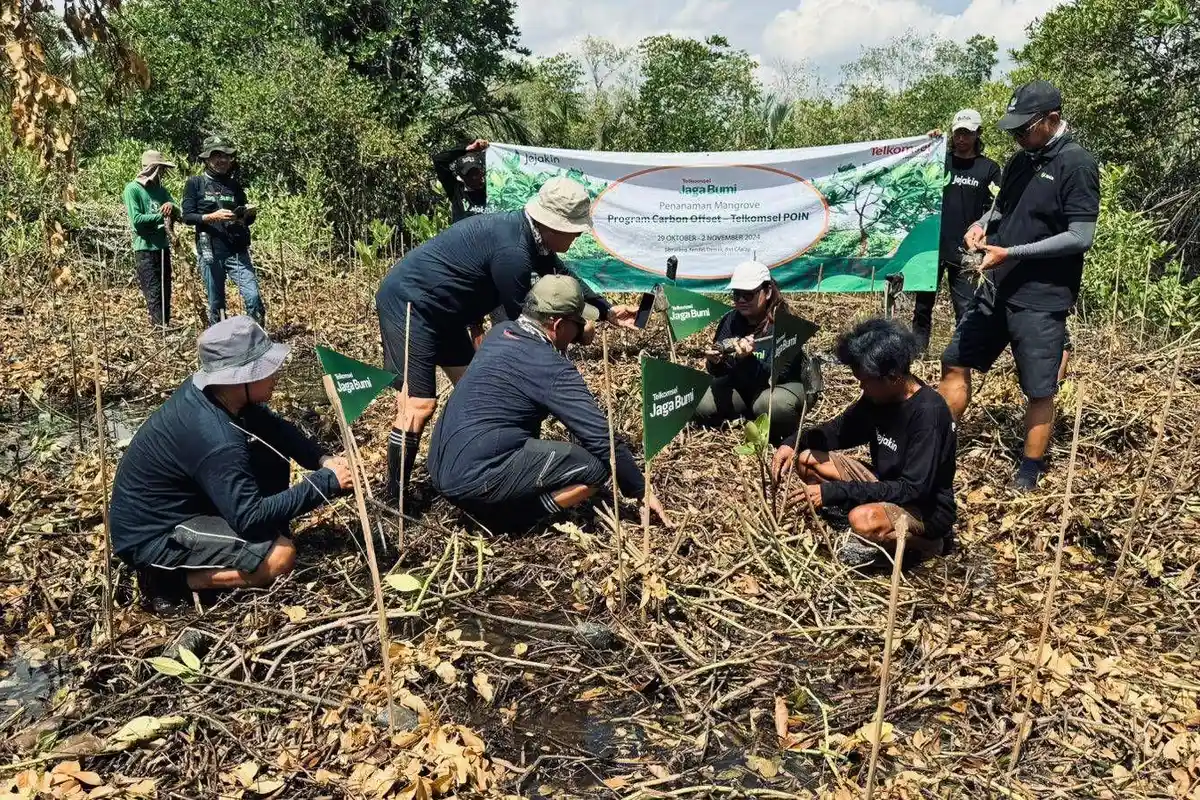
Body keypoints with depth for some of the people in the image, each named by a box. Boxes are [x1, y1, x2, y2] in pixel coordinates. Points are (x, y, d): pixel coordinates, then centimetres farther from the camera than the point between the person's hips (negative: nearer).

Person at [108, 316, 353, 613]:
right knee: (280, 556, -19)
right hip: (151, 535, -9)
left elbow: (274, 428, 6)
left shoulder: (208, 390, -7)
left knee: (274, 455, 3)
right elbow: (250, 517, -29)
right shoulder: (216, 441, -34)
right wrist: (325, 481, -27)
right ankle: (168, 578, -6)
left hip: (173, 505, 9)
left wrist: (322, 459, -10)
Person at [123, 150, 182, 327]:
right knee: (154, 294, -8)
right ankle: (161, 327, -10)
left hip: (163, 248, 7)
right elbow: (136, 220, -14)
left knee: (166, 293, 8)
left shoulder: (161, 189, 15)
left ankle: (166, 326, 14)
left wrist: (171, 206, -16)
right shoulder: (133, 189, -4)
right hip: (145, 249, -6)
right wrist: (162, 216, -12)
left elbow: (178, 214, 6)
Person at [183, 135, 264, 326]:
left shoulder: (235, 185, 13)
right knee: (216, 303, 5)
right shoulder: (195, 183, 4)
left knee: (253, 297, -12)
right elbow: (187, 216, -3)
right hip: (210, 252, -2)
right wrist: (212, 216, -18)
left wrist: (250, 214, -4)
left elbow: (246, 221, 18)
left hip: (237, 251, 2)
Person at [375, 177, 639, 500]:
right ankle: (394, 500, -3)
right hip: (408, 302, -11)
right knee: (419, 405, -13)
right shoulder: (512, 250, -28)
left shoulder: (526, 231, 3)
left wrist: (607, 310, 13)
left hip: (438, 310, 11)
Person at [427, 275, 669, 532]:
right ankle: (505, 518, -7)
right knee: (597, 466, -10)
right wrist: (643, 491, 0)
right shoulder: (552, 369, -14)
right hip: (476, 479, -9)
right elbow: (602, 437, -12)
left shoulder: (499, 333, 10)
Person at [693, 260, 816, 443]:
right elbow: (719, 372, -8)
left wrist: (748, 359, -49)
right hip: (743, 383, 5)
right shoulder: (730, 321, -9)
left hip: (786, 383, -5)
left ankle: (788, 436, -3)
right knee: (702, 407, -16)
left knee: (770, 404, -39)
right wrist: (716, 362, -33)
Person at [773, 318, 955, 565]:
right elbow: (839, 428, 9)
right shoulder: (878, 396, -5)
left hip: (926, 510, -8)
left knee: (863, 519, -38)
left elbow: (914, 489, -30)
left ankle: (923, 542, -6)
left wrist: (834, 491, -32)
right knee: (806, 459, -2)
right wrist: (794, 443, -12)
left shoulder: (928, 413, -28)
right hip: (885, 486, 8)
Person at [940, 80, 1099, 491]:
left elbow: (1081, 237, -17)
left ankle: (1029, 471, 17)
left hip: (1042, 298, -7)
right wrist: (982, 225, 1)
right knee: (955, 363, 10)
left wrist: (1011, 253, -20)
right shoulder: (1020, 161, 9)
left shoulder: (1077, 164, -12)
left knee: (1039, 391, 3)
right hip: (996, 288, 8)